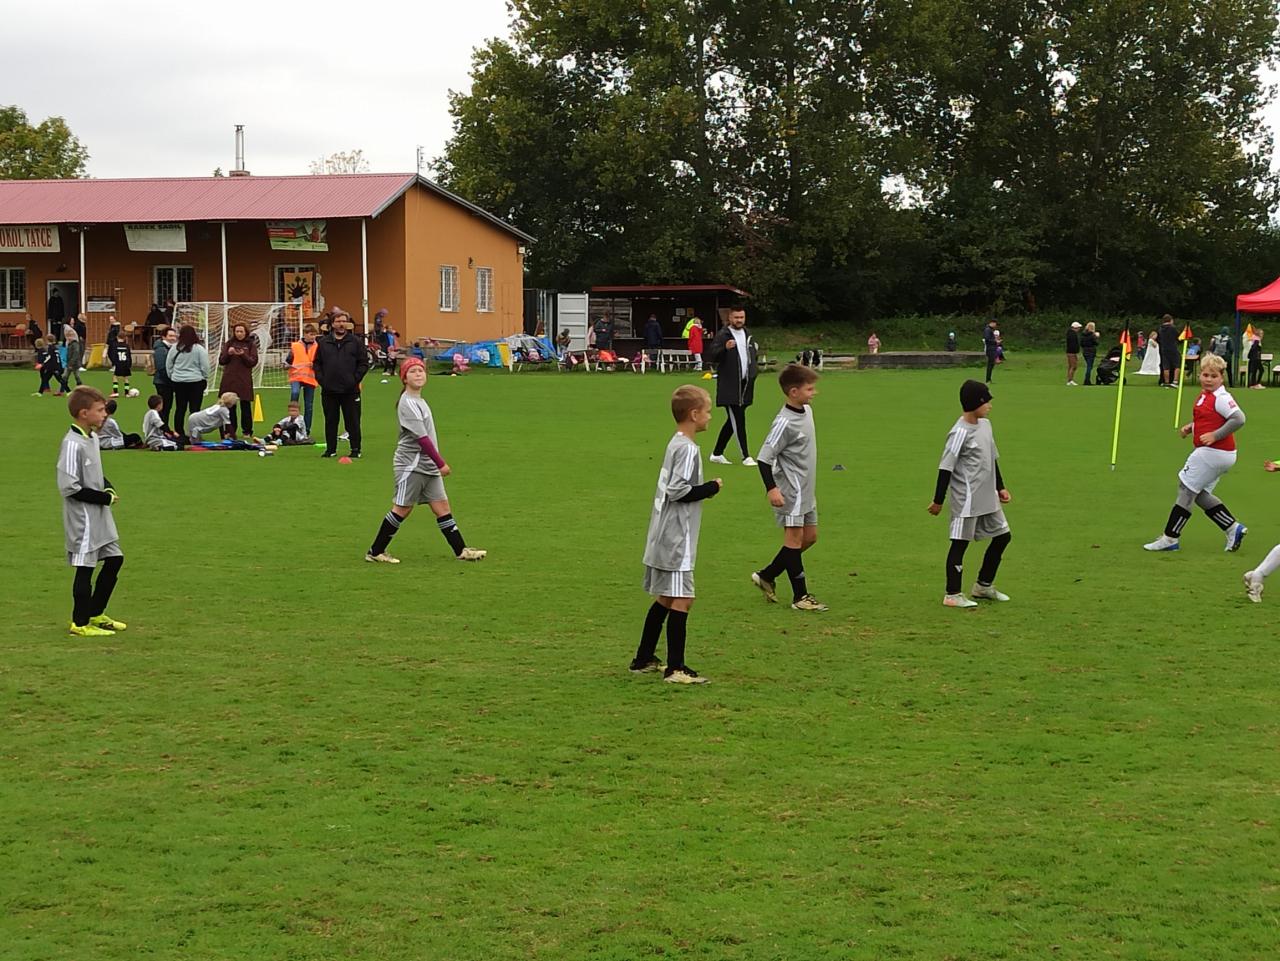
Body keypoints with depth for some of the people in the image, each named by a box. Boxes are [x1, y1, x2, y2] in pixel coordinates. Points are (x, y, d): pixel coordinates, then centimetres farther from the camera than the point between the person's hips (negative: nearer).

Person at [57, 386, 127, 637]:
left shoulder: (92, 439, 9)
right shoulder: (72, 444, -20)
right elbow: (69, 487, -23)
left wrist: (108, 488, 2)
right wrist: (105, 498, -18)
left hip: (100, 515, 10)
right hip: (82, 519, -10)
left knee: (114, 560, 14)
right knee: (85, 567, -1)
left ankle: (96, 614, 26)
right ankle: (80, 623, 10)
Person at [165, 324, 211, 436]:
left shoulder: (174, 348, -1)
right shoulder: (199, 349, -10)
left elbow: (168, 365, 7)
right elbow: (205, 367, -7)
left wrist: (171, 377, 20)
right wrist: (205, 379, 8)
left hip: (178, 381, 3)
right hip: (195, 381, -3)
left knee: (180, 409, 10)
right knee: (194, 409, 0)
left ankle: (178, 433, 12)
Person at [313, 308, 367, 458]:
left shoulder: (355, 343, 3)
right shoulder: (324, 343, 8)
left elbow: (364, 363, 3)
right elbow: (316, 363, 11)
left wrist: (355, 379, -7)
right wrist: (321, 379, -2)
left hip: (350, 390, -2)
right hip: (329, 390, 2)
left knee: (353, 421, 1)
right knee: (330, 421, 9)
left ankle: (356, 449, 9)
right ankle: (331, 449, 17)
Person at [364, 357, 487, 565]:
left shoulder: (419, 401, 15)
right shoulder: (407, 403, -15)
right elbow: (422, 438, -20)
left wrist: (438, 463, 19)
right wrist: (441, 463, -18)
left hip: (428, 467, 9)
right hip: (411, 465, -9)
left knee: (442, 506, 5)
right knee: (402, 509, -3)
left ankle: (461, 550, 5)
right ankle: (375, 552, 6)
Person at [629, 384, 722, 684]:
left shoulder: (676, 444, 13)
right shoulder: (687, 448, -16)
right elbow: (678, 490, -22)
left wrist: (704, 489, 13)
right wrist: (712, 488, -12)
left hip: (664, 540, 10)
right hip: (676, 540, -10)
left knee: (664, 599, 17)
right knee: (681, 600, -7)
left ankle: (643, 659, 24)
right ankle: (675, 668, -6)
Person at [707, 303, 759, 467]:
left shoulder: (747, 334, 13)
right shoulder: (722, 336, -10)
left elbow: (753, 352, 30)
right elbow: (711, 356, -20)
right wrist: (725, 348, -36)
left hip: (745, 385, 8)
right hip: (729, 386, -8)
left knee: (733, 421, 12)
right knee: (738, 421, -8)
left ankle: (717, 454, 21)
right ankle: (745, 457, -4)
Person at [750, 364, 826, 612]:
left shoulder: (806, 410, 6)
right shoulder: (784, 422, -21)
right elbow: (764, 457, -21)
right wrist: (771, 488, -28)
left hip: (806, 490, 10)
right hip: (789, 491, -10)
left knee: (810, 536, 13)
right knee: (794, 537, -4)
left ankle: (766, 576, 23)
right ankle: (800, 596, 1)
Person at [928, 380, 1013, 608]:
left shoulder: (985, 425, 8)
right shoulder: (960, 433, -18)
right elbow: (946, 467, -16)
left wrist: (1000, 487, 22)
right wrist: (938, 501, -14)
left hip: (987, 498, 9)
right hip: (966, 499, -9)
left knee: (1002, 536, 14)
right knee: (960, 542, -2)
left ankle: (984, 585, 27)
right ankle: (952, 595, 6)